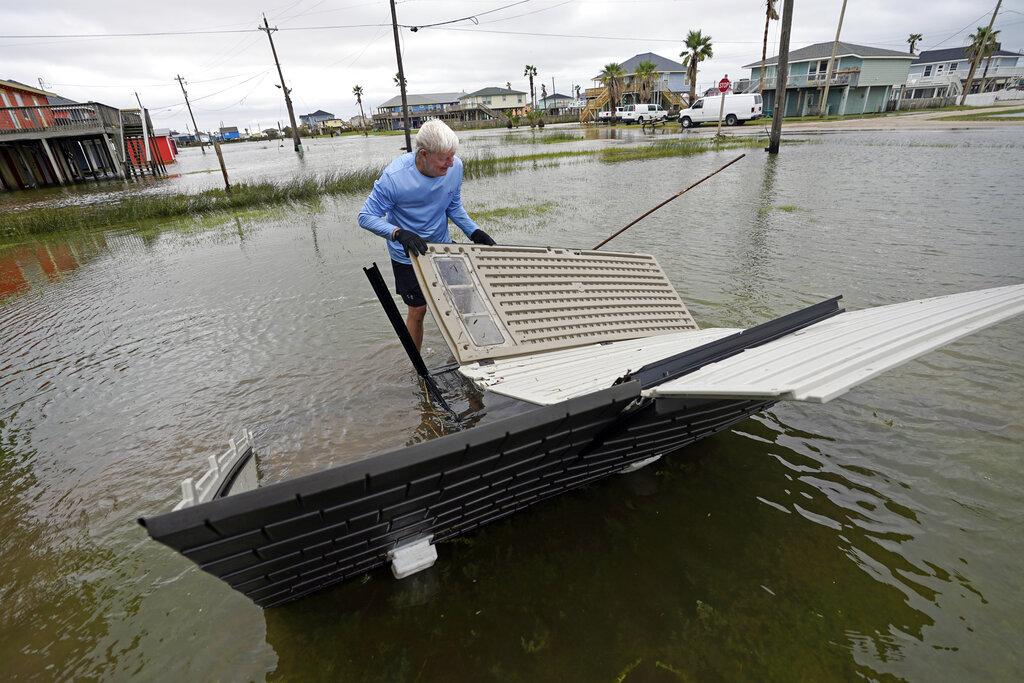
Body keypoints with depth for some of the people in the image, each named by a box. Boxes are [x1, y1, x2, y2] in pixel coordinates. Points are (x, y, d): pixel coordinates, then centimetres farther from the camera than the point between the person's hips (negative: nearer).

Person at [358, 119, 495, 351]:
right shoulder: (394, 177, -28)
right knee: (418, 310, 3)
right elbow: (366, 217, -23)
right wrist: (399, 234, -39)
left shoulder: (455, 166, -13)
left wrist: (474, 232, -10)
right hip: (408, 255, -4)